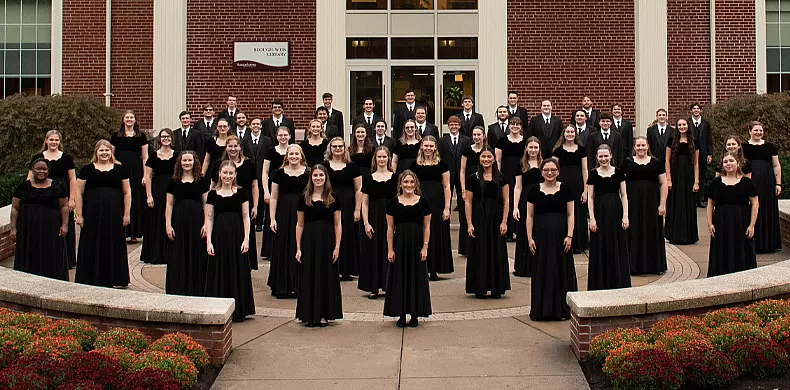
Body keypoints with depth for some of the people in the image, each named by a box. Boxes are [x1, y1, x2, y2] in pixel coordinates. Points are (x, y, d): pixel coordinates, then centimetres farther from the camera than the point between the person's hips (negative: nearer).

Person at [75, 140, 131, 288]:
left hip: (114, 214, 1)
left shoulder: (120, 169, 8)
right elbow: (79, 193, 5)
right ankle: (91, 280, 10)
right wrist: (79, 215, -2)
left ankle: (111, 280, 14)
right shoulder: (87, 170, 5)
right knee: (91, 247, 2)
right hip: (92, 214, -1)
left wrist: (127, 214, 2)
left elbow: (127, 192, 9)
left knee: (113, 247, 5)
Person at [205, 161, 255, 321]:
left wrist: (246, 238, -6)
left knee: (238, 271, 4)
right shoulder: (213, 194, 4)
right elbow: (209, 219, 3)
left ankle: (238, 310, 13)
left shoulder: (242, 192, 3)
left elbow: (246, 216, 2)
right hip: (219, 235, 0)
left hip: (237, 235, 0)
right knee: (219, 271, 4)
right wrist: (209, 241, -4)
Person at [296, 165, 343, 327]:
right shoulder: (304, 198, 4)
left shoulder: (332, 199, 3)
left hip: (327, 240, -1)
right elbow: (300, 224, 6)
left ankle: (324, 314, 12)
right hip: (309, 240, 1)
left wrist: (337, 247, -6)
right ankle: (311, 315, 11)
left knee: (326, 276, 3)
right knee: (309, 276, 3)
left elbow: (338, 225, 2)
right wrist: (298, 248, 0)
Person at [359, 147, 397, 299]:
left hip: (391, 217, -1)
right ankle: (374, 287, 10)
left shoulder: (395, 177, 4)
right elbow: (365, 203, 5)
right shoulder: (368, 178, 6)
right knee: (373, 251, 3)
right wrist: (366, 223, -4)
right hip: (374, 217, 1)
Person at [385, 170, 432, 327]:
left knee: (417, 277, 4)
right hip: (399, 243, 0)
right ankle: (401, 315, 13)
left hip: (417, 243, 0)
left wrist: (425, 247, -4)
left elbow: (426, 227, 3)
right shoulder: (393, 203, 2)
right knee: (399, 278, 3)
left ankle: (415, 315, 14)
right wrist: (390, 249, -3)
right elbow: (390, 228, 2)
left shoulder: (423, 202, 2)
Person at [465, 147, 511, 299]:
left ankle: (496, 288, 13)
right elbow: (468, 202, 0)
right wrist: (469, 224, -7)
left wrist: (504, 221, -5)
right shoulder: (473, 178, 0)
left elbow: (506, 200, 4)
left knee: (497, 252, 4)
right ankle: (480, 289, 9)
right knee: (479, 253, 2)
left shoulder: (501, 178, 4)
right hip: (479, 218, -1)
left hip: (496, 219, 1)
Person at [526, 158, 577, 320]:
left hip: (560, 234, 0)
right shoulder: (534, 190, 4)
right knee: (541, 271, 4)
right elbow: (530, 216, 5)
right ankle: (541, 310, 11)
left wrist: (569, 235, -6)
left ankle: (561, 309, 11)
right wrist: (530, 238, -2)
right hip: (541, 234, 0)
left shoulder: (565, 190, 4)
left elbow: (570, 215, 3)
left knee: (562, 270, 2)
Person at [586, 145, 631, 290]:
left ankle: (618, 283, 17)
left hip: (616, 212, 1)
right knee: (600, 248, 4)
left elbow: (624, 195, 4)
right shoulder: (593, 174, 1)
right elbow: (590, 197, 1)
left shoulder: (618, 172, 4)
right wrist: (592, 218, -6)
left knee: (617, 248, 6)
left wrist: (625, 216, -4)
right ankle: (600, 284, 14)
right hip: (600, 212, -1)